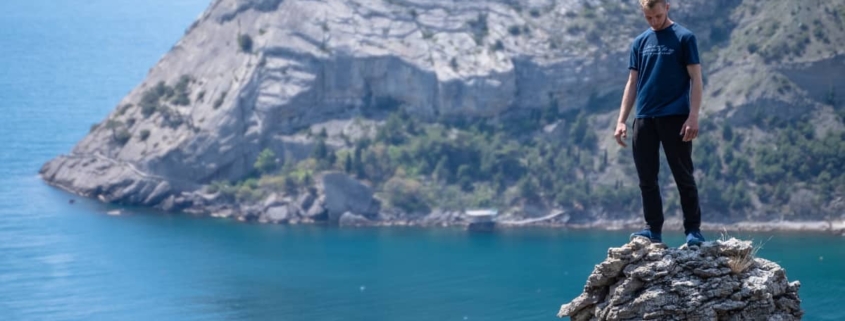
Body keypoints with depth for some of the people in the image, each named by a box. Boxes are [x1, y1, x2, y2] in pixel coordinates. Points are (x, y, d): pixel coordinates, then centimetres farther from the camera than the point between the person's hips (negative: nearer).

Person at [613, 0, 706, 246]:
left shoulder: (684, 38, -1)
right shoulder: (639, 42, 13)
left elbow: (695, 79, -4)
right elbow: (632, 83, 14)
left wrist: (693, 117, -14)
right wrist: (621, 121, 6)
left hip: (675, 117, -4)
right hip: (644, 119, 5)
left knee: (683, 177, -2)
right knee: (647, 179, 5)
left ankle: (693, 230, 2)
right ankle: (653, 230, 11)